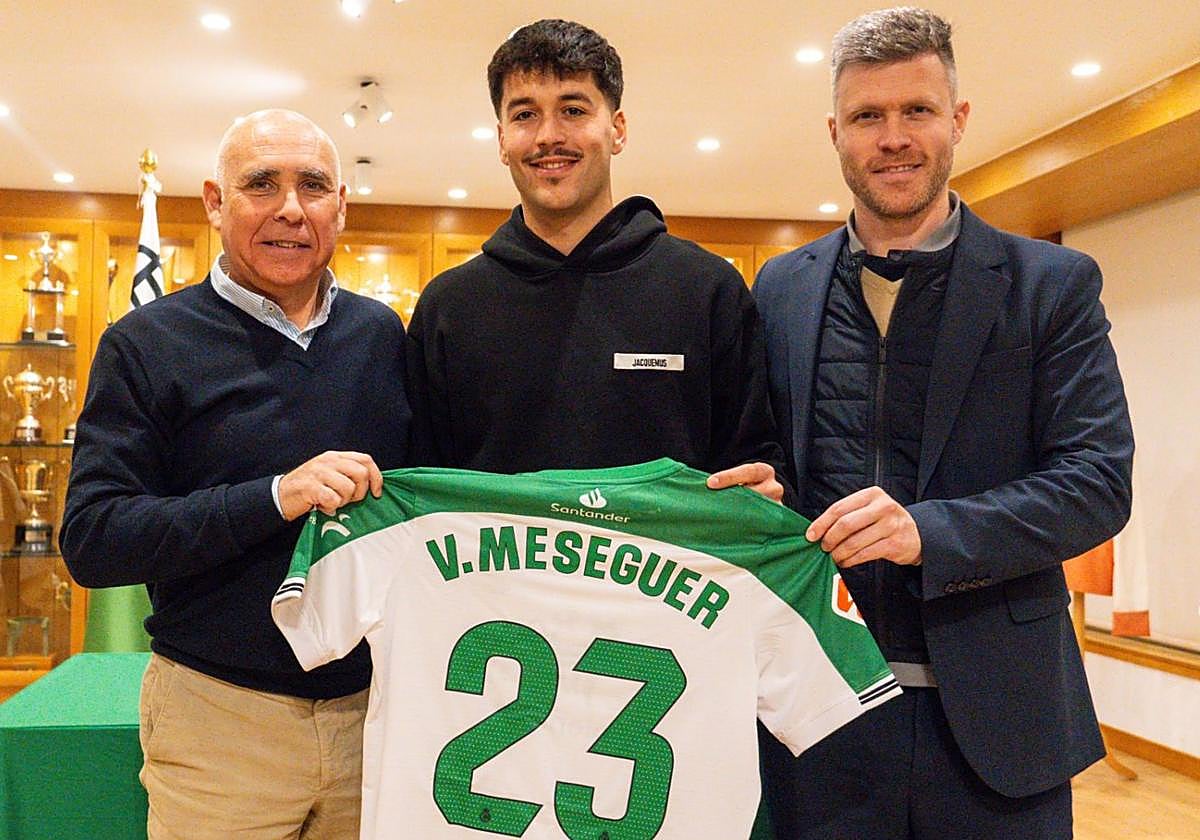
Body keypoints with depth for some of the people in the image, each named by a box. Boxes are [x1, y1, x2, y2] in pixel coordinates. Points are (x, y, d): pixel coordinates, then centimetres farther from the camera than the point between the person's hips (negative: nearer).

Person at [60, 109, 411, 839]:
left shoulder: (383, 334, 6)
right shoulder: (148, 344, -5)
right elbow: (91, 540, -13)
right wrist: (274, 497, -25)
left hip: (376, 701, 4)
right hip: (219, 718, -3)